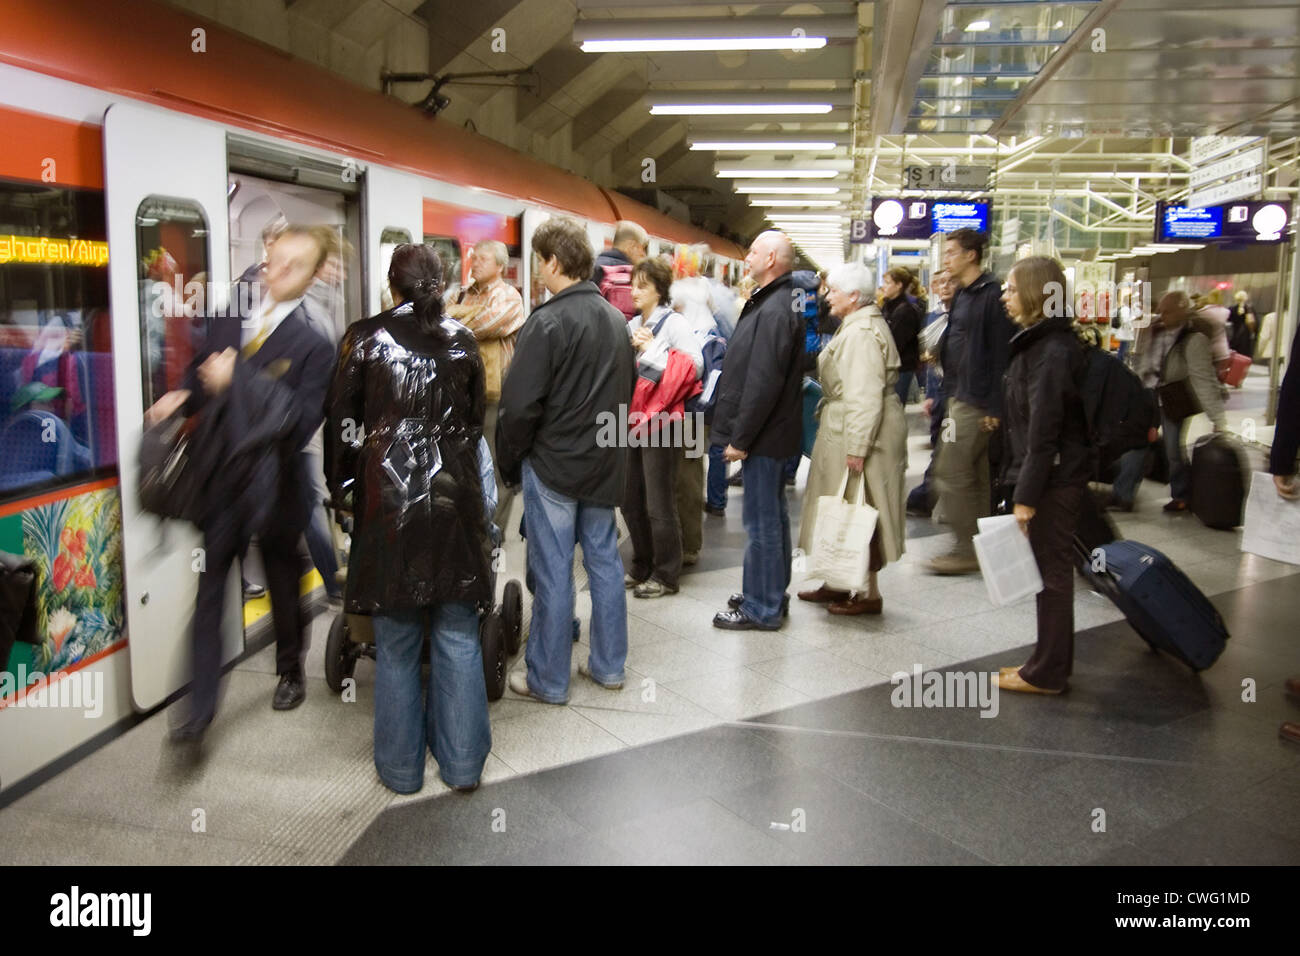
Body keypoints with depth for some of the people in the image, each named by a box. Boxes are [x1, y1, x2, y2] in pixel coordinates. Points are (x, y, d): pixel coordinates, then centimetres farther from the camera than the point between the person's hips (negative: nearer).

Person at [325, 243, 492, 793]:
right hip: (454, 495, 2)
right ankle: (462, 762, 17)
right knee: (458, 635, 9)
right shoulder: (462, 340, 5)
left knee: (396, 643, 9)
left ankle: (401, 767, 20)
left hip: (388, 496, -1)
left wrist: (342, 487, 14)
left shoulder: (365, 338, 0)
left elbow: (342, 420, 2)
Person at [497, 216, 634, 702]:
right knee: (604, 560, 15)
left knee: (553, 572, 2)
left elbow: (520, 404, -19)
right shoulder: (617, 319, 7)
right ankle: (608, 665, 26)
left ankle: (548, 679, 14)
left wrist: (508, 460, -5)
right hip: (606, 463, 7)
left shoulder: (548, 321, -17)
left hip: (553, 463, -7)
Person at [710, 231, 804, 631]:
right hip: (770, 433, 11)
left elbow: (763, 384, -25)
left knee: (762, 522, -2)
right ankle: (772, 593, 32)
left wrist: (740, 439, -20)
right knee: (772, 515, 18)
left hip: (764, 435, -11)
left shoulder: (773, 311, -20)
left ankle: (762, 608, 7)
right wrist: (740, 433, 18)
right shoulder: (775, 302, 14)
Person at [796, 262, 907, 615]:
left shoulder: (861, 334, -19)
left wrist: (856, 448, -26)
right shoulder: (858, 325, 16)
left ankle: (867, 593, 9)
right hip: (843, 430, 11)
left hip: (858, 433, -11)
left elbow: (865, 397, -25)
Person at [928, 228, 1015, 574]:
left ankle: (968, 550, 2)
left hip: (977, 399, -9)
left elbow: (1000, 353, -19)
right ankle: (981, 547, 21)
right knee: (976, 476, 13)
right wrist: (943, 395, 18)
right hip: (960, 396, 9)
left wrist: (995, 407, -21)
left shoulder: (992, 295, -15)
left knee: (950, 472, -7)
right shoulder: (963, 294, 14)